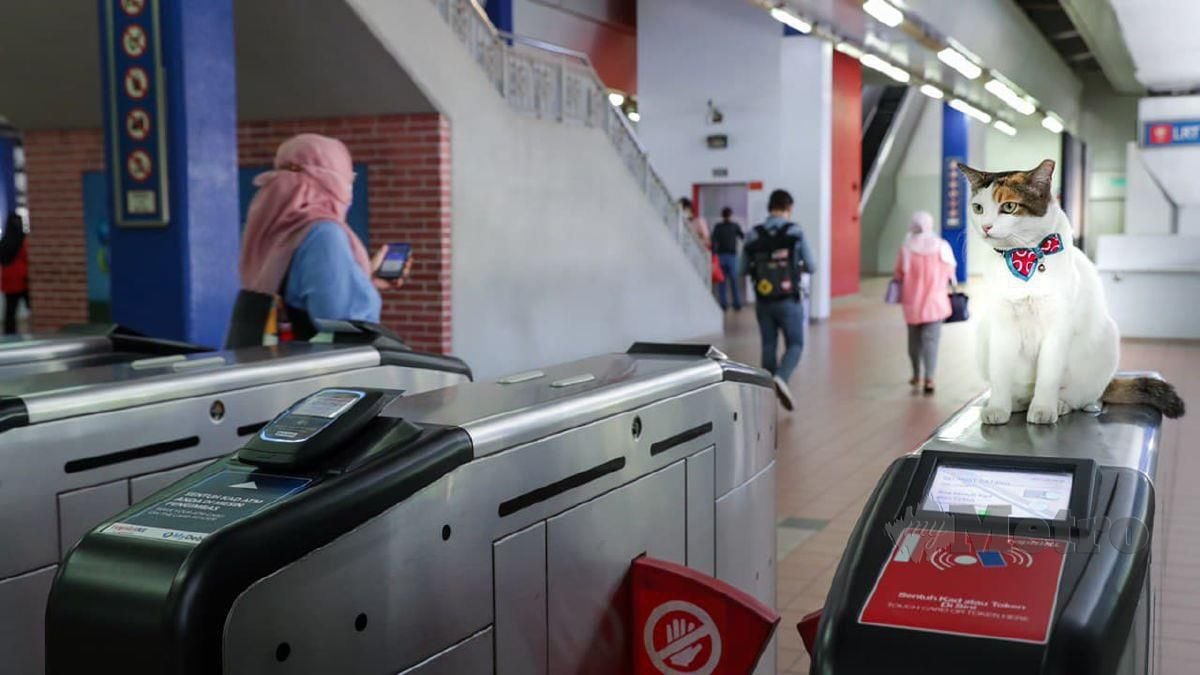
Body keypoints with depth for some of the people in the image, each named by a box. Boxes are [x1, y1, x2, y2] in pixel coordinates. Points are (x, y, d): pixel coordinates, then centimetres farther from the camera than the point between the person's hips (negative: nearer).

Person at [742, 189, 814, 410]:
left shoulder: (753, 234, -2)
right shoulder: (795, 232, -8)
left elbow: (744, 268, 5)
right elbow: (810, 267, -1)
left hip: (763, 301, 3)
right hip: (789, 300, -3)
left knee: (768, 346, 13)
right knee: (795, 344, 5)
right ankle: (781, 378, -21)